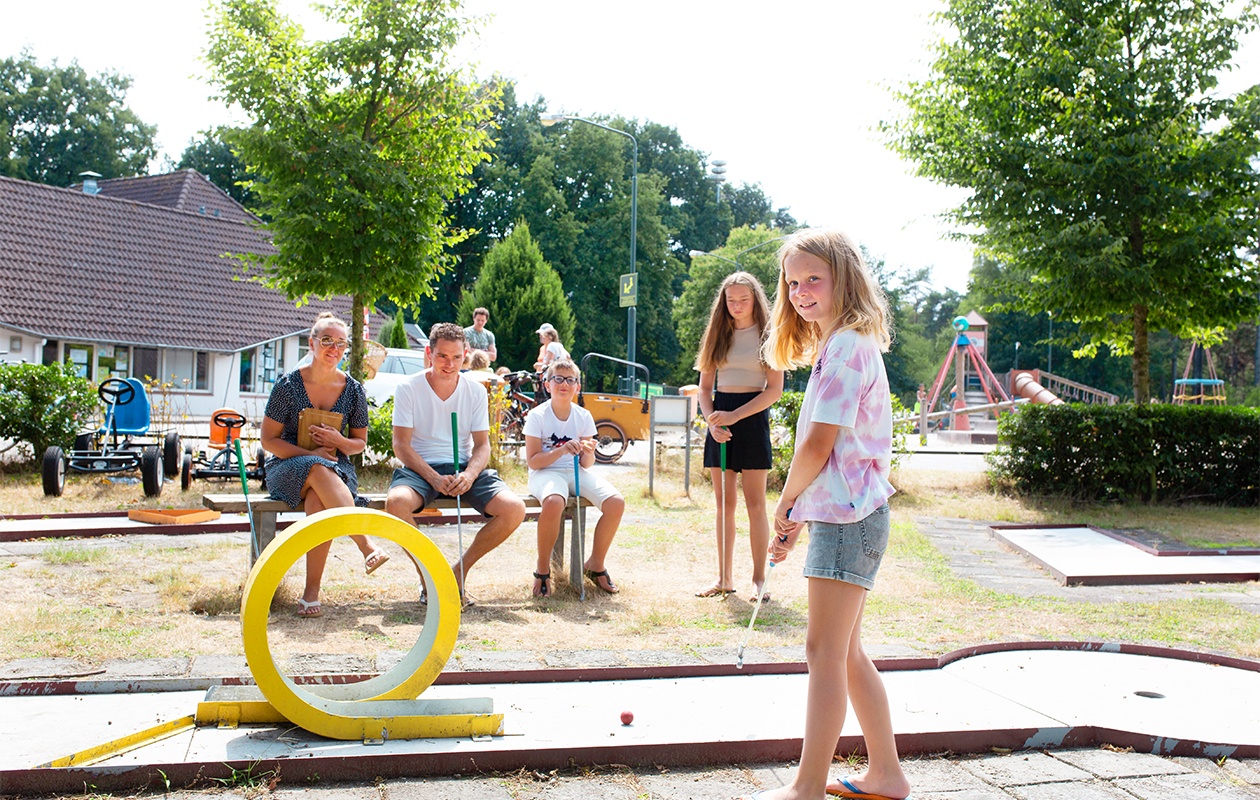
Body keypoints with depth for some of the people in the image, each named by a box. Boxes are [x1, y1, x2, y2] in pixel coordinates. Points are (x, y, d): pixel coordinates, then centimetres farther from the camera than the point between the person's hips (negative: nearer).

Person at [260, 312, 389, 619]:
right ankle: (366, 546, -44)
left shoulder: (353, 390, 3)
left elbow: (360, 443, 12)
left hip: (337, 467, 1)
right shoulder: (289, 384, -3)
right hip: (288, 466, -1)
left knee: (319, 501, -35)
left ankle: (312, 592, -31)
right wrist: (312, 454, -16)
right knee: (319, 470, -38)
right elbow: (269, 440, -2)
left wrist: (339, 441, -12)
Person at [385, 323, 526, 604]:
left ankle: (460, 569, 0)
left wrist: (469, 475, -18)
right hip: (420, 467, -2)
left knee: (514, 509, -22)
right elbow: (401, 445, -7)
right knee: (396, 502, -37)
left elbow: (482, 445, 5)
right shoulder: (409, 389, -2)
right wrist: (434, 478, -22)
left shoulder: (475, 391, 5)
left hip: (465, 468, 3)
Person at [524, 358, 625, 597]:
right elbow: (532, 461, -11)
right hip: (544, 472, -4)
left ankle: (595, 565, 1)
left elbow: (586, 464, 4)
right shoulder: (537, 416, -7)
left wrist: (588, 454, -19)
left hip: (575, 472, 4)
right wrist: (562, 451, -24)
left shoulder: (584, 416, 3)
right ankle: (543, 570, -16)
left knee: (616, 502, -20)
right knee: (554, 503, -39)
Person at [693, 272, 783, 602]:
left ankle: (758, 579, 5)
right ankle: (724, 577, 13)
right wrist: (712, 420, -7)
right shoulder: (719, 336, 12)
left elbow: (775, 390, -8)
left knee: (754, 502, -3)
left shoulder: (766, 336, -1)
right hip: (720, 417, 4)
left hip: (752, 414, -4)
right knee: (724, 502, 7)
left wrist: (734, 415, -16)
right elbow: (705, 388, 11)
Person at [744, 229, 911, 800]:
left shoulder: (847, 347, -14)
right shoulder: (837, 346, 18)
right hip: (842, 515, 10)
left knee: (825, 651, -7)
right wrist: (797, 518, 17)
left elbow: (818, 444, -18)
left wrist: (785, 504, -3)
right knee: (845, 653, 15)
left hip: (847, 516, -10)